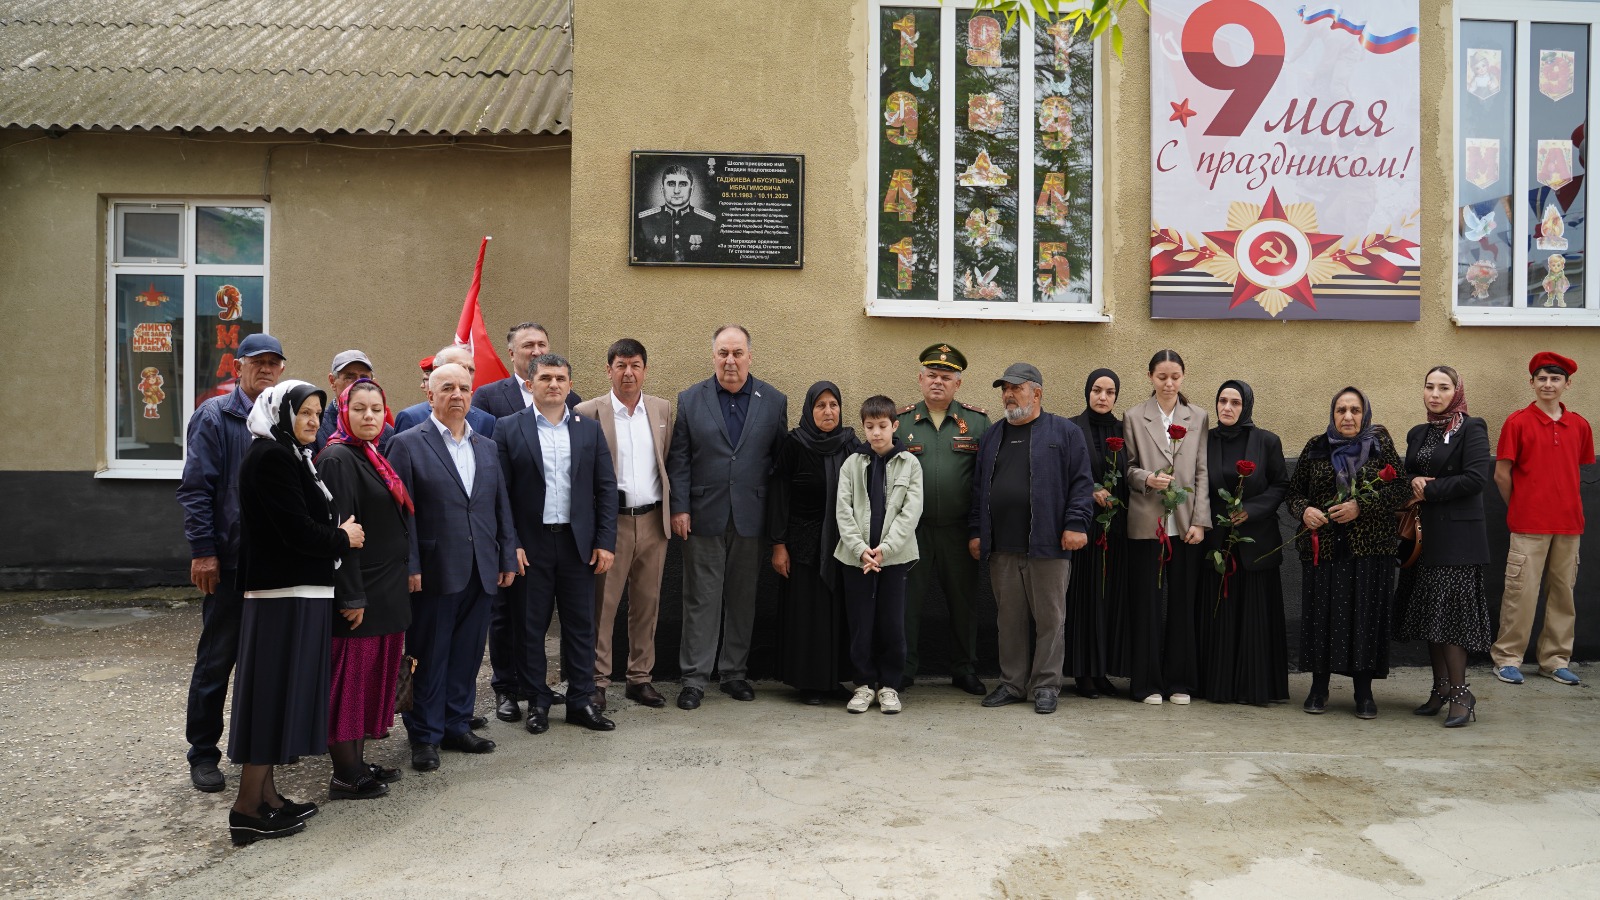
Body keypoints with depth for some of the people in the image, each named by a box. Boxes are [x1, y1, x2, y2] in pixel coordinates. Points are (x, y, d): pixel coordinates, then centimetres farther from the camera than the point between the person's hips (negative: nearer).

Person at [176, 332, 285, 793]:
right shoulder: (214, 416, -4)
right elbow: (195, 488, -8)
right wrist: (203, 550, -14)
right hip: (230, 561, -4)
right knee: (216, 659, 3)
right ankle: (203, 754, 14)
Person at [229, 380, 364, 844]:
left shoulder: (286, 455, 17)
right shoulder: (271, 458, -15)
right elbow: (298, 530, -20)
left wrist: (335, 533, 2)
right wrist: (343, 538, -6)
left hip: (297, 590, 10)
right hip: (284, 594, -10)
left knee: (280, 692, 13)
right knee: (273, 691, -5)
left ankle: (266, 796, 22)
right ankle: (248, 810, 2)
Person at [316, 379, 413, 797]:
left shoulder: (371, 458, 14)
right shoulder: (338, 459, -13)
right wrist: (351, 597, -21)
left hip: (385, 590, 9)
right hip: (359, 591, -9)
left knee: (373, 674, 14)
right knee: (350, 677, -1)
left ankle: (359, 762, 25)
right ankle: (345, 776, 8)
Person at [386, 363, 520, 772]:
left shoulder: (487, 447, 13)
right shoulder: (408, 443, -3)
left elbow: (501, 507, 14)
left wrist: (507, 558, 10)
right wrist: (409, 567, -13)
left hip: (480, 571, 5)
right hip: (434, 571, -5)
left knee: (467, 654, 12)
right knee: (429, 657, 5)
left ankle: (456, 726, 26)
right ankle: (425, 736, 17)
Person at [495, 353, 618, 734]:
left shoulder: (590, 429, 7)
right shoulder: (509, 428, 0)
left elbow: (606, 488, 5)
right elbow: (500, 491, -3)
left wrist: (605, 541, -1)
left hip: (578, 543, 2)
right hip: (530, 545, -2)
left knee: (580, 625, 7)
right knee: (531, 627, 7)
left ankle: (581, 702, 18)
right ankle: (537, 702, 20)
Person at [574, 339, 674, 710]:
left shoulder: (663, 410, 9)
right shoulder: (588, 413, -3)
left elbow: (669, 464, 13)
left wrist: (673, 512, 8)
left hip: (653, 521, 4)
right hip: (611, 522, -4)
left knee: (647, 604, 10)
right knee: (602, 605, 1)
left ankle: (640, 678, 22)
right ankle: (597, 682, 11)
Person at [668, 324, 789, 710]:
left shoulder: (774, 401, 4)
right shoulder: (690, 400, 3)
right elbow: (679, 459, 1)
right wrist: (680, 508, -6)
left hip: (750, 517, 1)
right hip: (704, 517, -1)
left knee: (742, 598, 10)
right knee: (701, 598, 2)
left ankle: (734, 672, 23)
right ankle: (695, 678, 11)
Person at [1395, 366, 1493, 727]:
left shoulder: (1471, 429, -5)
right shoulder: (1418, 434, 15)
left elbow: (1476, 477, -15)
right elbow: (1405, 475, 18)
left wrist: (1430, 490, -11)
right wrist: (1414, 482, -5)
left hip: (1458, 535, -7)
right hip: (1423, 534, 7)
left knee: (1449, 614, -9)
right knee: (1428, 613, 8)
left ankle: (1461, 694, -1)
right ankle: (1441, 687, 16)